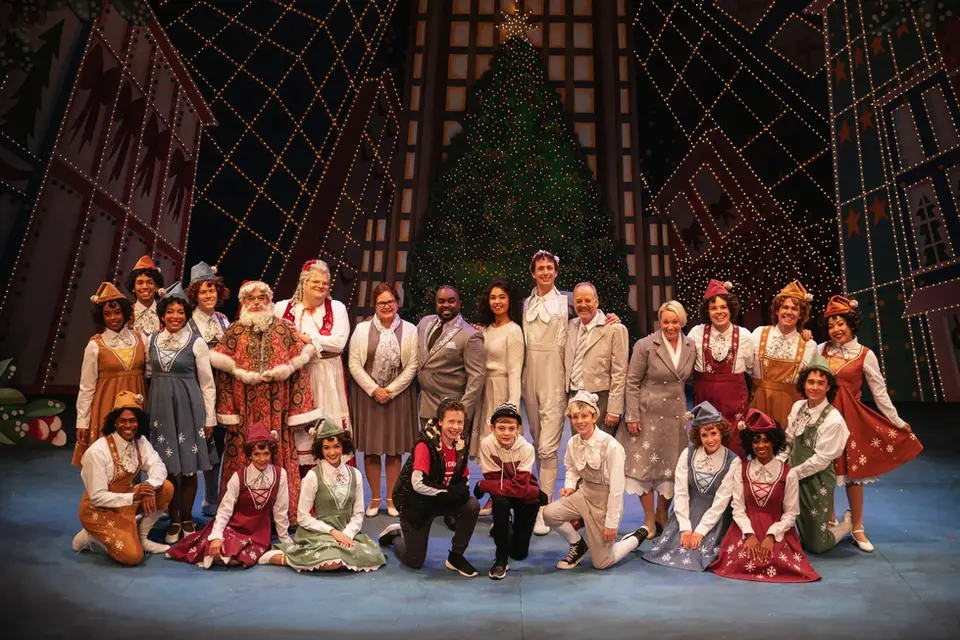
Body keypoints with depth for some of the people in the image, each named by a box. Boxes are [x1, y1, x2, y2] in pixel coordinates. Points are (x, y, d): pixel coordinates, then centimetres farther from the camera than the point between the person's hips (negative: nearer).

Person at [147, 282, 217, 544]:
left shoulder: (196, 342, -4)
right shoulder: (152, 340, 6)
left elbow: (207, 383, -2)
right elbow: (149, 375, 14)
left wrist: (209, 418, -3)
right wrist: (147, 409, 8)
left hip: (188, 406, -3)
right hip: (160, 406, 3)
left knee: (188, 467, 3)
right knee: (167, 466, 6)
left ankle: (187, 519, 19)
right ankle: (174, 520, 20)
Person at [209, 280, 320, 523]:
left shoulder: (282, 328, 7)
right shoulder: (235, 330, 7)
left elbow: (301, 355, 7)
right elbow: (218, 358, 1)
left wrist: (286, 369, -8)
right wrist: (241, 373, -9)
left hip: (276, 406, 0)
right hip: (245, 406, 0)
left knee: (279, 453, 0)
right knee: (244, 455, 1)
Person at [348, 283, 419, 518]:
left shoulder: (410, 330, 1)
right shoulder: (362, 329, 2)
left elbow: (412, 366, -3)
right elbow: (354, 364, -2)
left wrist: (391, 390, -10)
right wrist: (374, 389, -10)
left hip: (398, 395, 0)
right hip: (368, 395, 0)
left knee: (395, 450, 5)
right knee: (370, 450, 5)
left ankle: (392, 498, 18)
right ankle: (374, 498, 18)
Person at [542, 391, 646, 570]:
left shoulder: (611, 446, -26)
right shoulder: (573, 443, -8)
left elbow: (617, 488, -21)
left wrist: (611, 523, -17)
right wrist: (570, 487, -11)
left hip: (605, 500, -5)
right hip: (584, 494, 5)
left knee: (601, 563, 4)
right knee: (549, 513, -21)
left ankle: (636, 538, 31)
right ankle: (578, 546, 9)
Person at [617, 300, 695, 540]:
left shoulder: (691, 347, 2)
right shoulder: (645, 346, -11)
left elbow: (687, 378, 14)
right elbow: (632, 382, -9)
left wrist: (687, 410, 8)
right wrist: (632, 417, -11)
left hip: (676, 414, 4)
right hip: (648, 413, -4)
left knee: (671, 466, 11)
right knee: (646, 465, 3)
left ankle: (662, 515, 30)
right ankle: (649, 520, 18)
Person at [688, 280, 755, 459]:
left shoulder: (744, 335, -4)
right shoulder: (696, 333, -7)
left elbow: (751, 367, 14)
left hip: (735, 397, 0)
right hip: (704, 396, 0)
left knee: (734, 447, 3)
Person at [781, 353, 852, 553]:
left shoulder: (833, 420, -20)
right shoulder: (798, 407, -1)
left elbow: (820, 459, -17)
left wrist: (792, 474, -14)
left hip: (816, 482, -5)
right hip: (793, 476, 5)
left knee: (815, 545, 9)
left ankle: (847, 523, 34)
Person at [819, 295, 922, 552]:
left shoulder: (865, 355, -1)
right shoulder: (821, 349, 5)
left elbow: (879, 392, 2)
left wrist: (897, 422, 2)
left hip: (850, 417, -2)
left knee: (852, 471, 4)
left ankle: (857, 528, 19)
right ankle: (830, 523, 24)